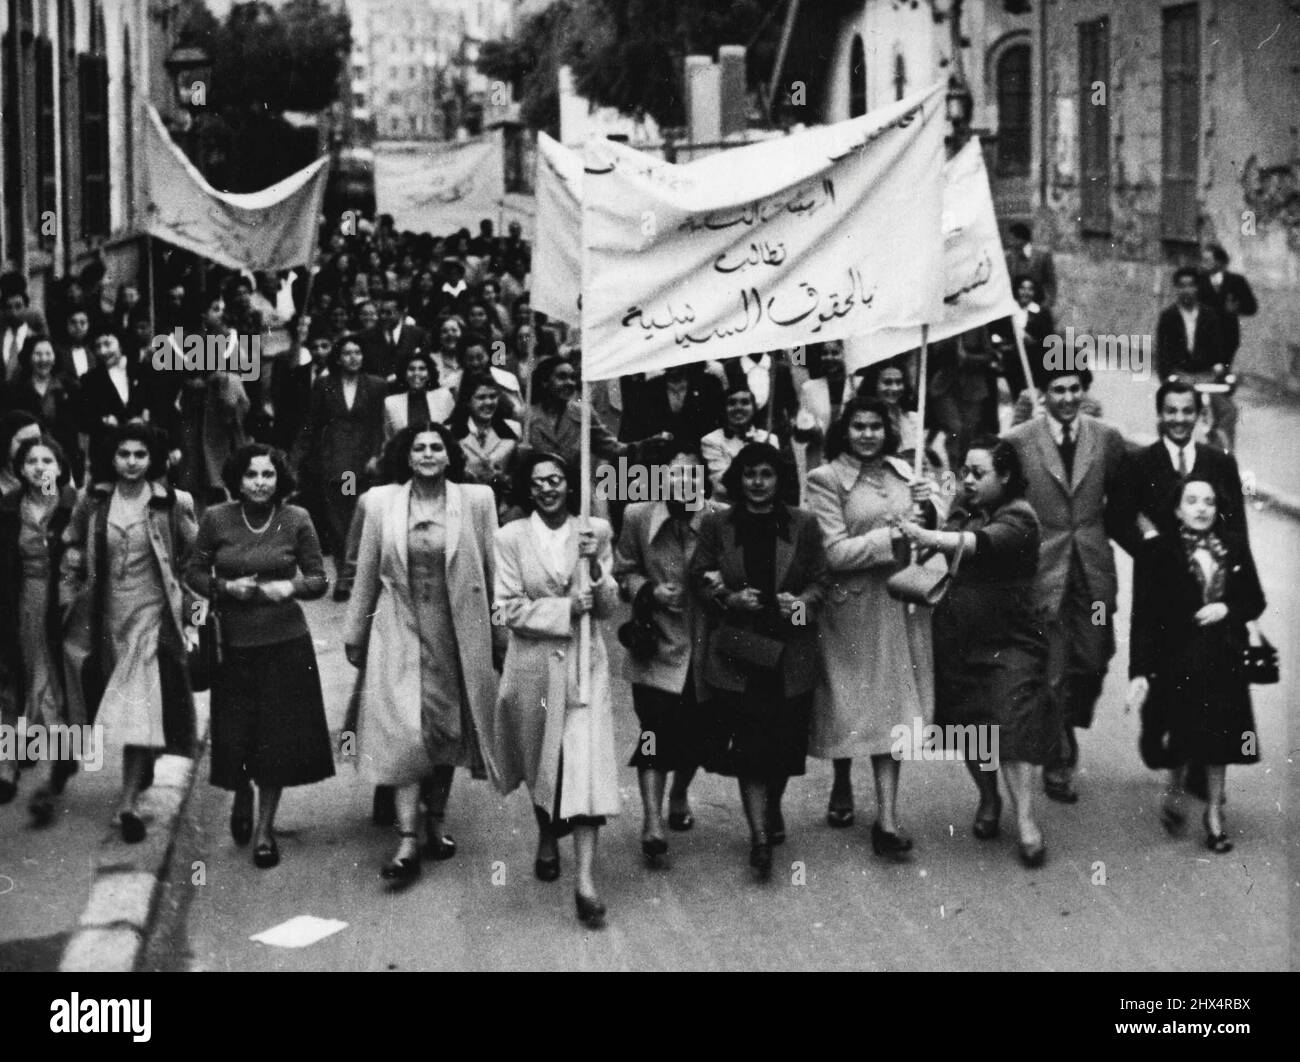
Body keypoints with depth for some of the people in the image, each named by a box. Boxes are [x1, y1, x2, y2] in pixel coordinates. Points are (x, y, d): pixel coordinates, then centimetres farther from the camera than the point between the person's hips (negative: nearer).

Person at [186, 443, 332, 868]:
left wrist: (292, 586, -17)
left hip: (285, 644, 0)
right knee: (233, 736, 1)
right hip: (233, 643, 0)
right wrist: (226, 587, -11)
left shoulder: (296, 521, -2)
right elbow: (194, 573, 6)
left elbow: (319, 579, 3)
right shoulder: (216, 519, -2)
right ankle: (242, 798, 36)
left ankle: (265, 828, 21)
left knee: (278, 738, 3)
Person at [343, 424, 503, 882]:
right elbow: (366, 574, 6)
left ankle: (436, 820, 29)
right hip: (400, 633, -1)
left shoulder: (476, 501, -2)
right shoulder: (381, 504, 0)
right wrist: (355, 635, 9)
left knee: (448, 729, 11)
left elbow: (492, 569, 1)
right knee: (405, 730, -8)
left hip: (457, 633, 1)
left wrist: (501, 633, 1)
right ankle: (407, 839, -8)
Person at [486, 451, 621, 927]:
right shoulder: (511, 537, -1)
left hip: (584, 662, 0)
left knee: (586, 761, -11)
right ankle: (547, 837, 44)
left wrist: (594, 565, -16)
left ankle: (586, 881, -14)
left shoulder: (594, 532, 3)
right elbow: (509, 608, -6)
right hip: (533, 663, 0)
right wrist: (565, 609, -15)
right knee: (541, 761, 13)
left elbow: (607, 606, 2)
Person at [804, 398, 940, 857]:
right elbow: (835, 552, -15)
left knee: (892, 707, 1)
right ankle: (842, 785, 38)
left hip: (901, 604, 3)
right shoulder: (825, 480, -7)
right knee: (849, 700, 11)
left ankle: (887, 820, 0)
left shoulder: (901, 471, 7)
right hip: (852, 607, -3)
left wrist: (929, 507, -7)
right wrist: (892, 535, -17)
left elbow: (932, 530, 14)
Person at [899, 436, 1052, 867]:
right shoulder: (963, 510, 10)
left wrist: (930, 538, -44)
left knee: (1011, 726, -13)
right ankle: (988, 799, 33)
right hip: (957, 640, 6)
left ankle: (1026, 822, -9)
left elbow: (981, 543, -30)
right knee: (968, 729, 11)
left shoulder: (1018, 517, -11)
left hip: (1009, 641, -6)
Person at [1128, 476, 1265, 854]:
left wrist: (1228, 609, -12)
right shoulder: (1157, 552, -8)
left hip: (1224, 662, 3)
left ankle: (1214, 814, 20)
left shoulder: (1234, 549, 4)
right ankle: (1174, 794, 31)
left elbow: (1255, 600, 10)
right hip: (1176, 662, -3)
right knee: (1181, 735, 4)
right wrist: (1139, 671, -18)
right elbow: (1143, 616, -11)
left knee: (1219, 735, 7)